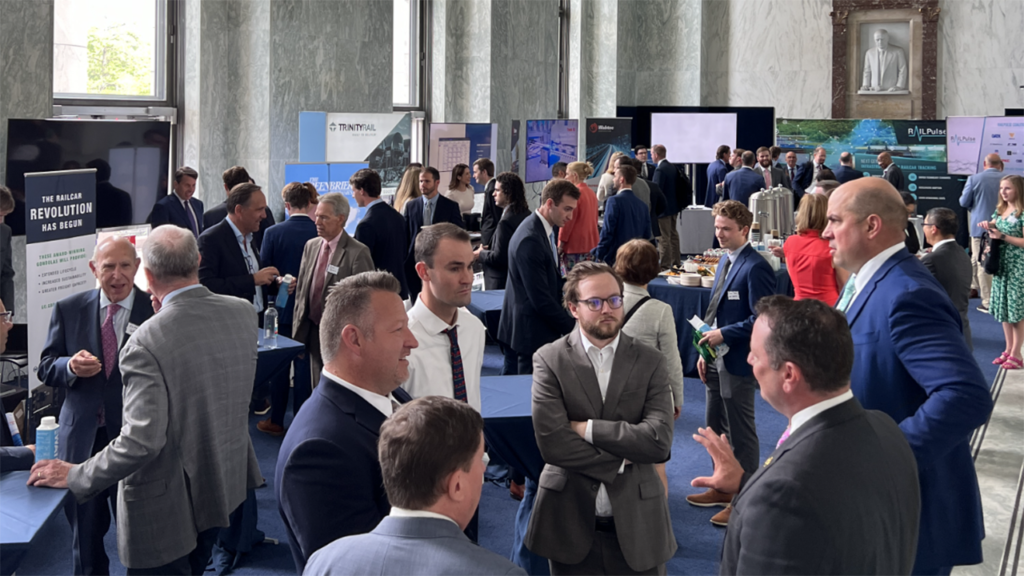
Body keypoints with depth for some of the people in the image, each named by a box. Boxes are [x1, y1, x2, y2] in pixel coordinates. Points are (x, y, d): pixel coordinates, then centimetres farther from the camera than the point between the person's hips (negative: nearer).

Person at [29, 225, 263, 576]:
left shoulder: (146, 342, -28)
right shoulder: (243, 313, -7)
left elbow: (141, 441, -30)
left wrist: (74, 476, -17)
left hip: (166, 508, -7)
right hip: (224, 487, 7)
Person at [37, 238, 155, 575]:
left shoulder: (157, 310, -8)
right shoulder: (68, 310, 1)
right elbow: (45, 368, 4)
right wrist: (70, 366, -18)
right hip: (82, 439, 3)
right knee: (85, 531, 18)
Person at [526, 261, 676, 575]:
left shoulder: (650, 362, 1)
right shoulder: (549, 360, -3)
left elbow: (660, 441, -11)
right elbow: (551, 442, -13)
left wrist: (587, 429, -13)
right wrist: (620, 462, -9)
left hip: (636, 523, 1)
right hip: (570, 523, -1)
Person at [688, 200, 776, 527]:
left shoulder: (755, 267, -17)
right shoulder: (724, 262, 12)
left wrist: (723, 334, -21)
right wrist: (706, 352, 13)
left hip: (738, 363, -9)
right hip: (717, 361, 9)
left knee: (741, 433, 1)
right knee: (715, 427, 19)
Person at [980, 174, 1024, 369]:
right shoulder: (1000, 210, 9)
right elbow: (994, 229, 21)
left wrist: (1003, 237, -21)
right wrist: (988, 226, 0)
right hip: (1001, 264, 8)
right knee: (1003, 307, 12)